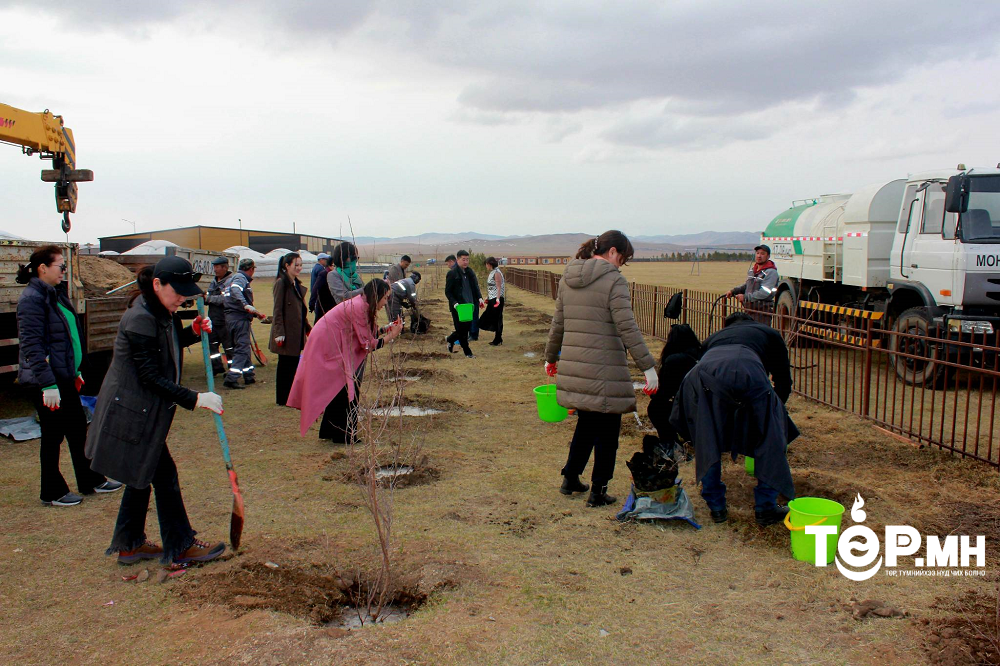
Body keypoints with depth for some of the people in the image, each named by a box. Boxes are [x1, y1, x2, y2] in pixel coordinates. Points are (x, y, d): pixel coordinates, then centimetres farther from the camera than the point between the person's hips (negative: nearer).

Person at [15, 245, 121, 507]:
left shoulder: (56, 294, 11)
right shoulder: (32, 298, -18)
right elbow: (32, 346, -22)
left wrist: (75, 370, 22)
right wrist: (48, 384, -24)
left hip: (64, 376, 9)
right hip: (46, 380, -9)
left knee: (78, 428, 16)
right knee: (53, 435, 3)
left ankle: (91, 481, 28)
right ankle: (52, 493, 18)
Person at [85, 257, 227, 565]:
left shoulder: (163, 314, 6)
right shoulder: (140, 319, -23)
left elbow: (170, 344, 21)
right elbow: (151, 376, -24)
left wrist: (193, 331, 2)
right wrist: (195, 399, -25)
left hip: (141, 411, 10)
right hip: (133, 413, -10)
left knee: (144, 476, 17)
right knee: (164, 475, -1)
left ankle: (129, 545, 29)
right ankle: (181, 546, 11)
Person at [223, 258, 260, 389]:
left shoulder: (235, 278, 23)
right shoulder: (241, 278, -9)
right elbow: (235, 291, -31)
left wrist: (254, 313, 38)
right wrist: (246, 305, -44)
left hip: (231, 317, 10)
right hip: (239, 318, -10)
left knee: (244, 347, 18)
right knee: (242, 348, -11)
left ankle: (249, 376, 26)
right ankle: (231, 378, -18)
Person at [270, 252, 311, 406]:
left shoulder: (297, 284, 14)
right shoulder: (281, 283, -11)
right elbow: (278, 310, -14)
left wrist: (308, 328, 18)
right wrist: (279, 333, -18)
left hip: (297, 331, 8)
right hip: (286, 332, -8)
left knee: (294, 363, 10)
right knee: (285, 365, 0)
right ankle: (282, 398, 9)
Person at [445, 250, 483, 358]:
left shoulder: (470, 272, 10)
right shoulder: (452, 273, -9)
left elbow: (475, 287, 18)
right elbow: (447, 291, -9)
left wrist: (479, 298, 2)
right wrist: (454, 303, -20)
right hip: (458, 307, -6)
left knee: (467, 327, 11)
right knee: (462, 330, 1)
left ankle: (450, 340, 35)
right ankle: (467, 352, 12)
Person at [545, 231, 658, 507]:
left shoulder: (568, 279, 10)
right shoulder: (614, 281, -11)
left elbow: (558, 323, 16)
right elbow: (627, 328, -17)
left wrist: (551, 356, 27)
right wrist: (648, 366, -15)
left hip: (574, 368, 7)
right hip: (604, 370, -7)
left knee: (586, 423, 23)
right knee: (607, 431, 8)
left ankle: (570, 479, 31)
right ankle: (598, 491, 16)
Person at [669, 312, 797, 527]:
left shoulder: (714, 337, 44)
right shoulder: (768, 332, 38)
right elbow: (784, 381, 35)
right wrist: (774, 409, 55)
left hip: (703, 376, 2)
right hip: (749, 374, -2)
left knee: (708, 442, 24)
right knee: (770, 439, 19)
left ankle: (716, 507, 28)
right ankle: (766, 508, 22)